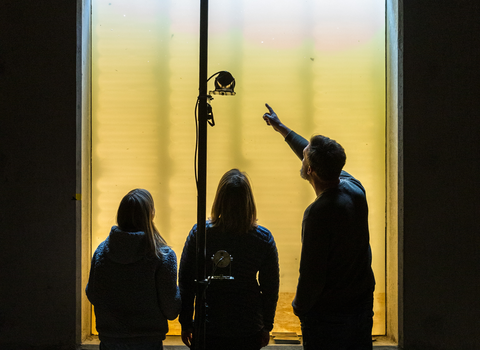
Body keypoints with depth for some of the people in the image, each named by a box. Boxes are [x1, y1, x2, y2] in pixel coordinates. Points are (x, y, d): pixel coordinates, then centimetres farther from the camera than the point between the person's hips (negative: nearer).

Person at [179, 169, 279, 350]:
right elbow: (270, 287, -1)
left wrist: (186, 324, 8)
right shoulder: (264, 238, -8)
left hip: (208, 330, 0)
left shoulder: (199, 233, -10)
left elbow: (185, 282, -3)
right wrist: (266, 326, 12)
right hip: (249, 331, 1)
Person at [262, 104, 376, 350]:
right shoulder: (355, 189, -5)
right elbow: (323, 161, 14)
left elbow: (311, 273, -24)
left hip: (327, 314, -7)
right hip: (363, 305, 7)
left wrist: (300, 307, -4)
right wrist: (282, 129, 25)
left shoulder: (318, 213, -28)